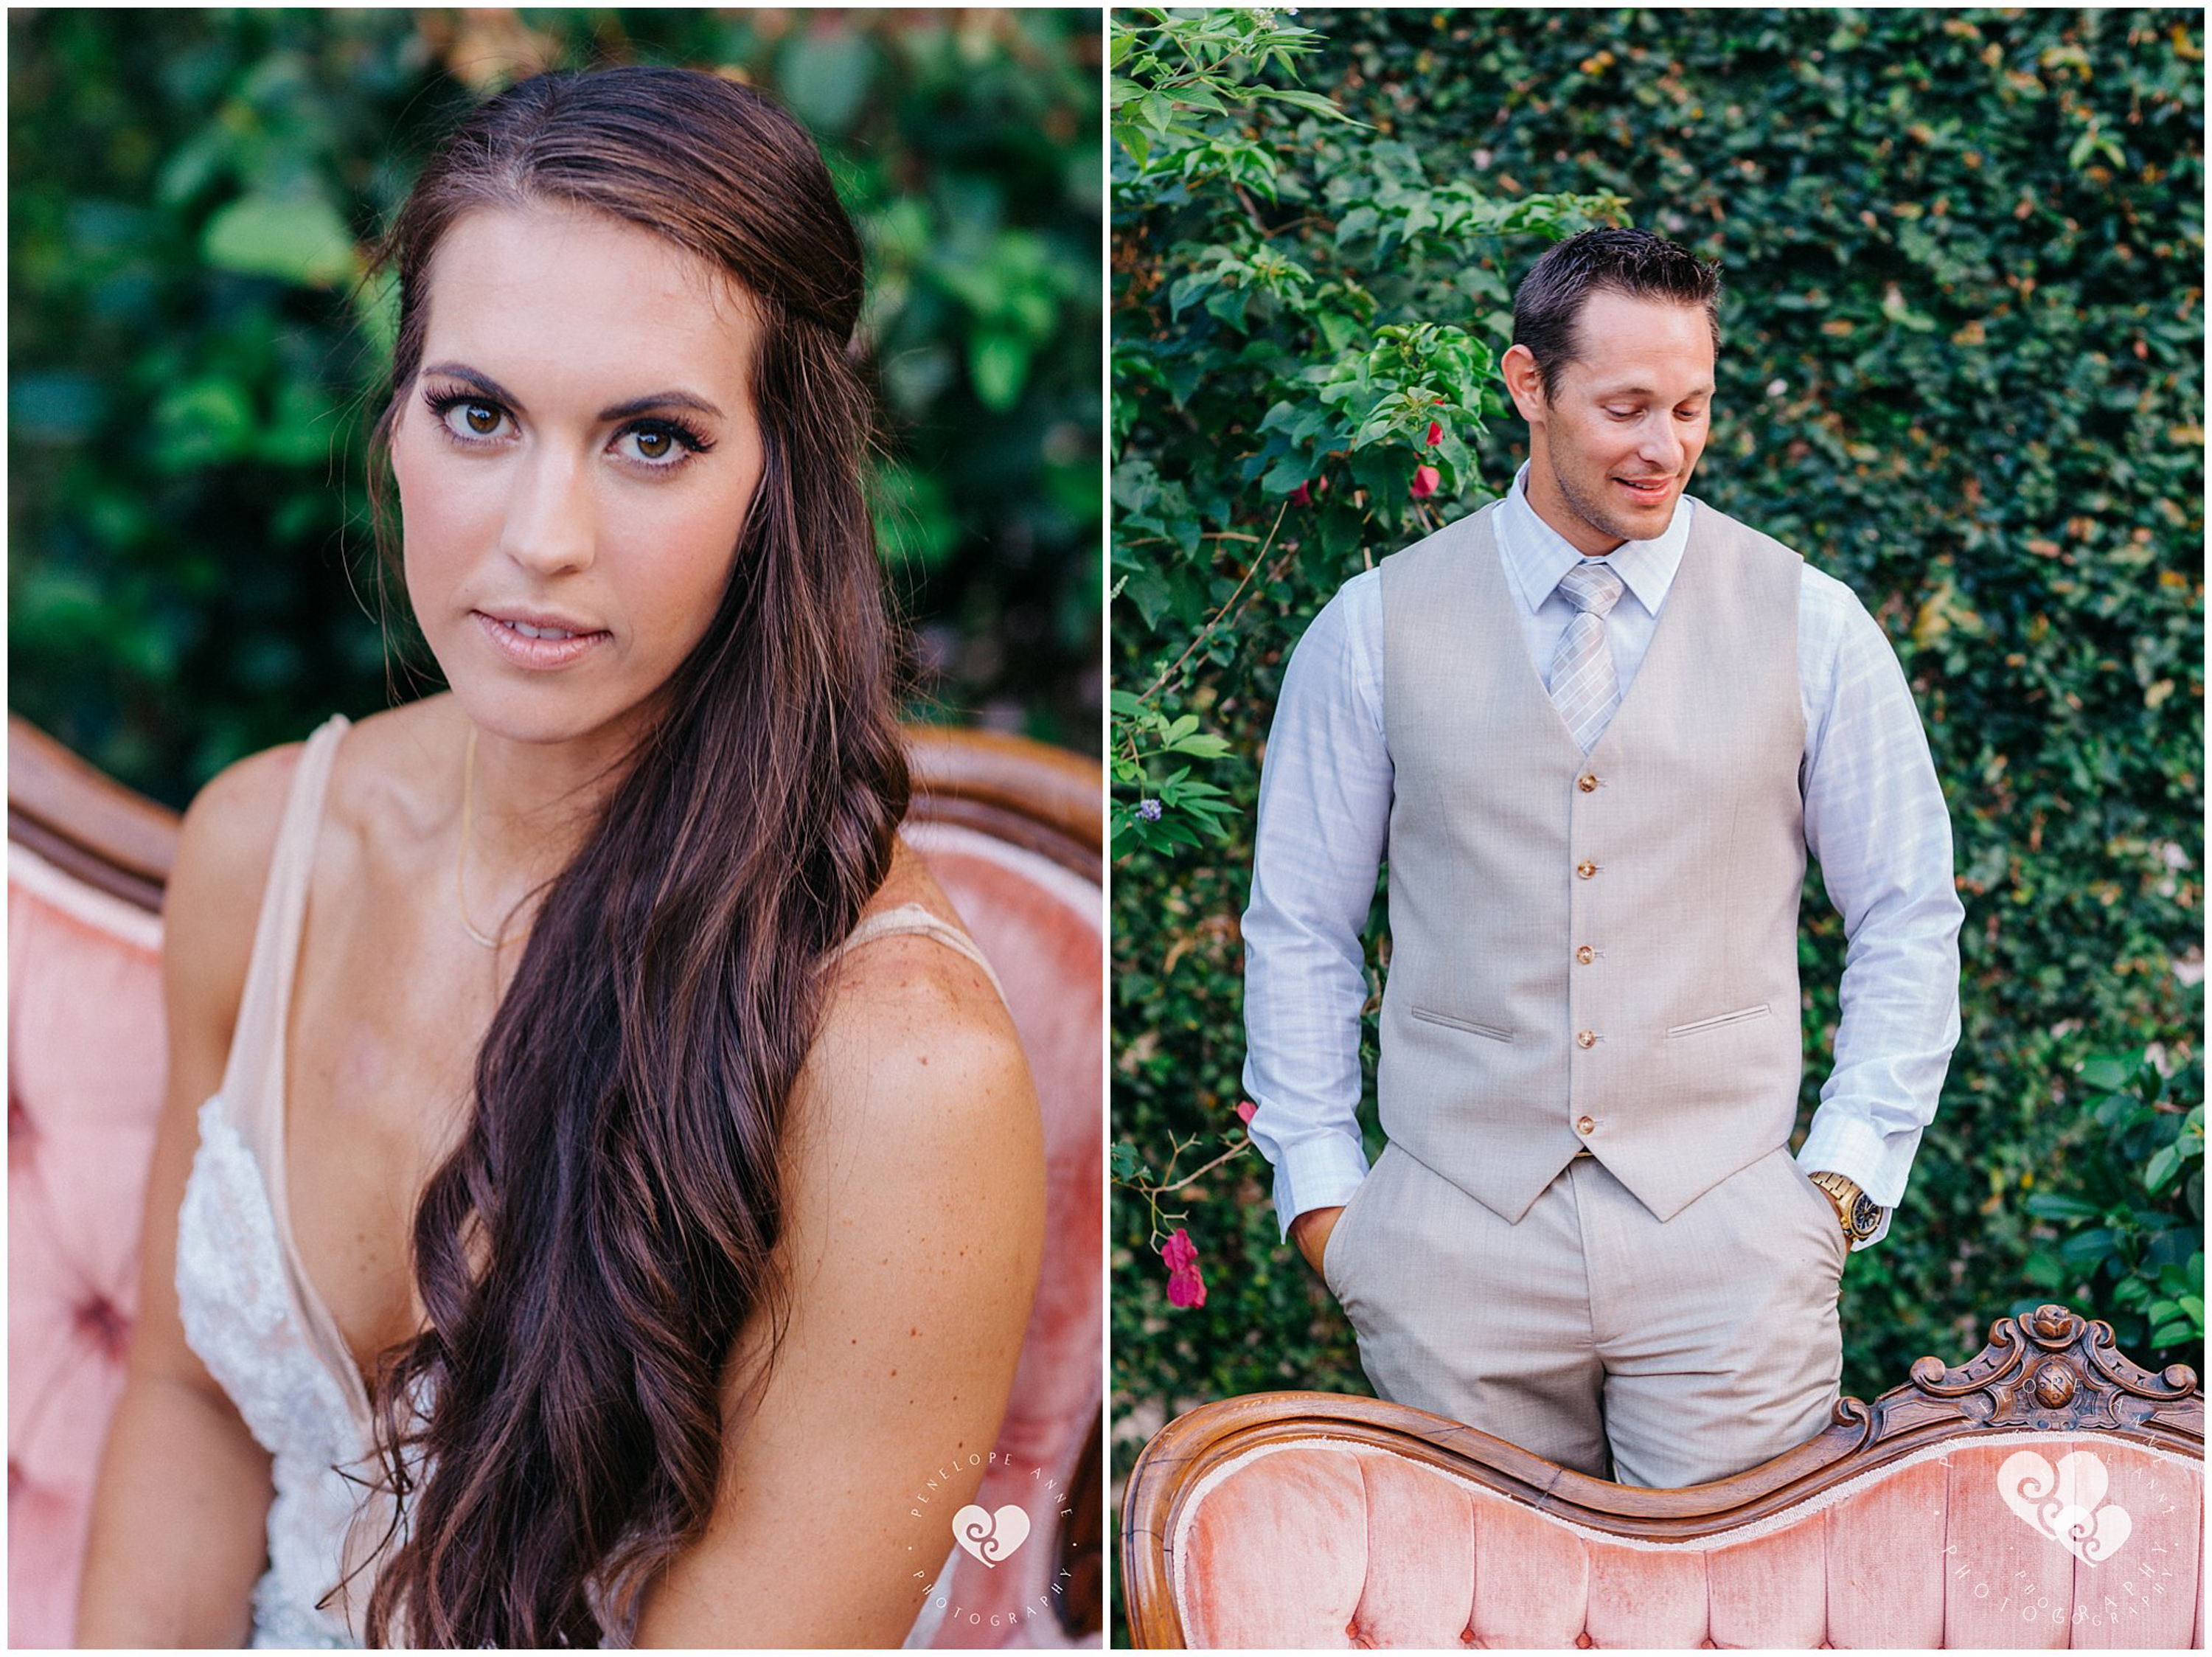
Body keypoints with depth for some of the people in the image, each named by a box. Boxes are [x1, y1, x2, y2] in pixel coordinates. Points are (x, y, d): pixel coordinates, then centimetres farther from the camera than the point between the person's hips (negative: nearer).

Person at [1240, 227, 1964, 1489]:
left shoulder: (1810, 625, 4)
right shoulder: (1376, 628, 4)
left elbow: (1911, 919, 9)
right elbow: (1299, 927, 9)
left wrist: (1849, 1173, 0)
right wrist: (1320, 1191, 3)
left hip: (1726, 1241, 0)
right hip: (1456, 1239, 0)